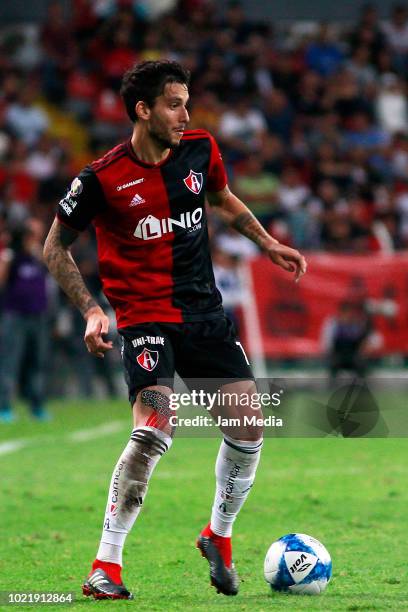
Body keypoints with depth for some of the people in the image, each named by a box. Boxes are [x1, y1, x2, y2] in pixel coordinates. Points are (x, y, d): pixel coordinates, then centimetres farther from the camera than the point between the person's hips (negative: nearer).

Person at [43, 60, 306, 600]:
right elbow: (55, 247, 0)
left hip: (205, 309, 5)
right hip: (145, 316, -5)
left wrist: (269, 244, 15)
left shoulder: (200, 150, 2)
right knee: (154, 429, -23)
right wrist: (91, 310, -10)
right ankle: (105, 567, -13)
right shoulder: (103, 178, -11)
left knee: (249, 425, -2)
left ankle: (219, 536, 24)